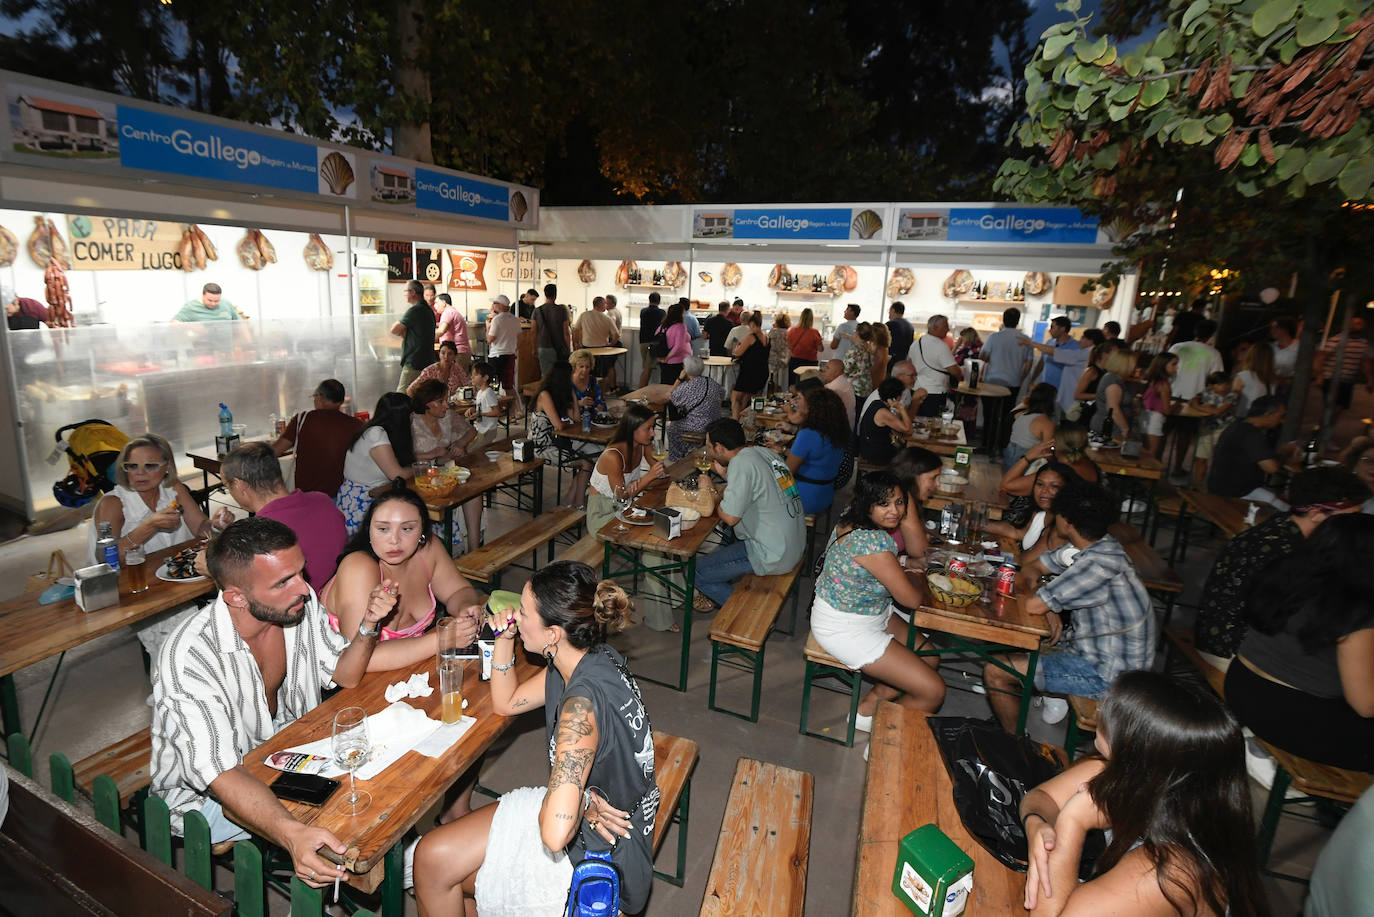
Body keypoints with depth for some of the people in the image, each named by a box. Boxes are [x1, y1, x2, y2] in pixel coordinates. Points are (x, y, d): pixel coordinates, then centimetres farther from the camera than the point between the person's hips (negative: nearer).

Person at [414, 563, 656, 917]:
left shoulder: (584, 699, -36)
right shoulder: (587, 659, -7)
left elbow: (555, 833, -40)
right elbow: (506, 703, 9)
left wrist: (582, 802, -19)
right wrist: (504, 639, -5)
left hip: (596, 857, -8)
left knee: (433, 862, 4)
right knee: (435, 855, 11)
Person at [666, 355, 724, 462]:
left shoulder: (686, 386, -18)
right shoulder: (713, 382, 1)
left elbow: (669, 398, -3)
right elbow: (722, 397, 18)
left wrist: (679, 379, -4)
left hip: (699, 426, -7)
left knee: (672, 426, 16)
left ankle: (675, 458, 25)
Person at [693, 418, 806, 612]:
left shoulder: (741, 464, -21)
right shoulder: (762, 451, 4)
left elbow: (730, 517, -22)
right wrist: (725, 475, 11)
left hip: (773, 556, -9)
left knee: (697, 572, -3)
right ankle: (716, 595, 38)